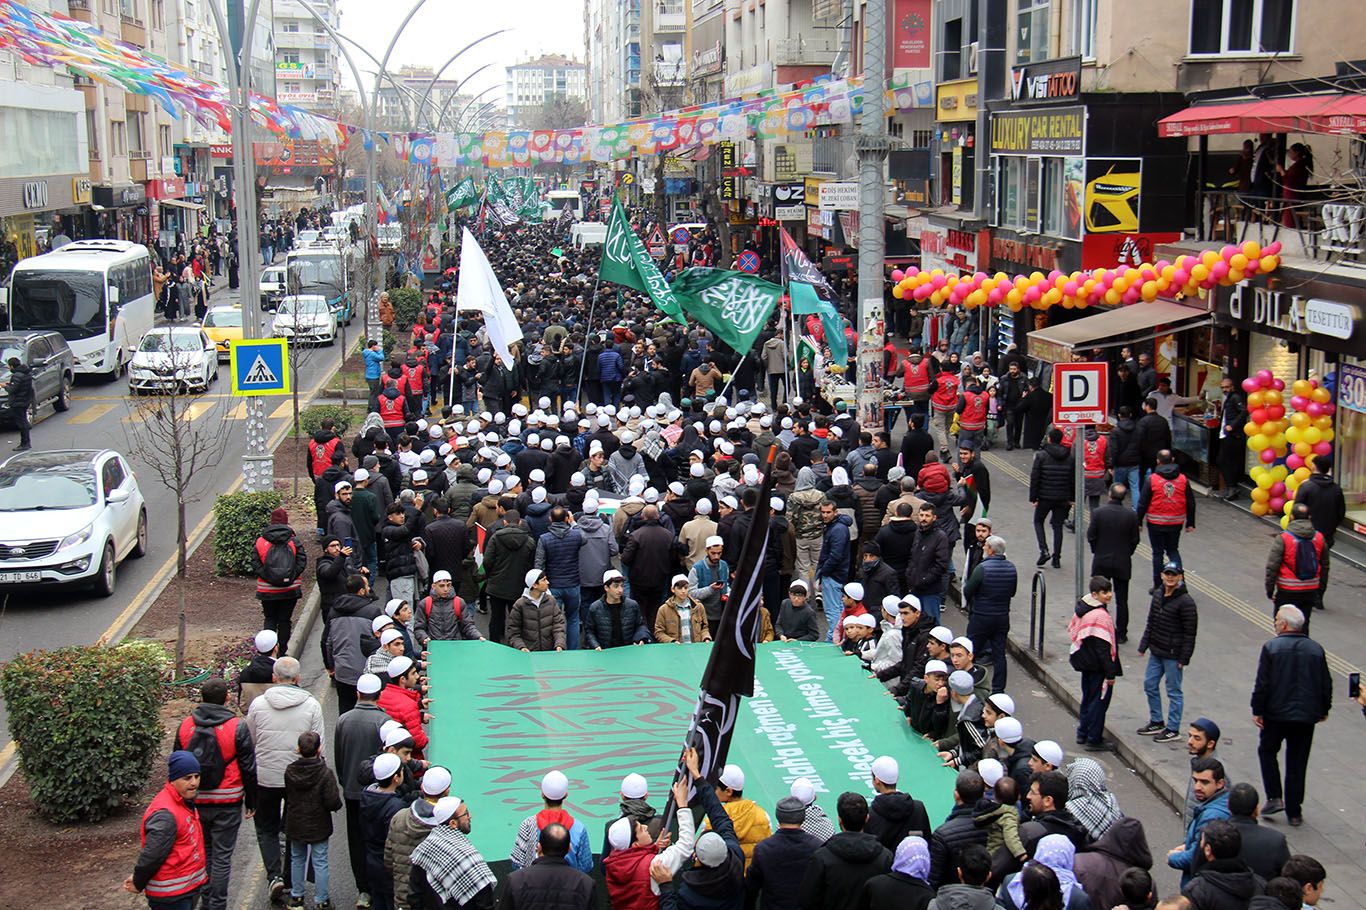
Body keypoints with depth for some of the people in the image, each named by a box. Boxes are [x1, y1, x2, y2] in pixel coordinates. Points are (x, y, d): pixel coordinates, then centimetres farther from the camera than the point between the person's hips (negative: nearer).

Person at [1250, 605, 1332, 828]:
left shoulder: (1271, 648, -10)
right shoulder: (1316, 649, 1)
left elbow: (1262, 684, -12)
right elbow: (1326, 684, 7)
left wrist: (1257, 711, -3)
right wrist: (1323, 710, 20)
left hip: (1276, 714, -3)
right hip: (1306, 716, 3)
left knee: (1267, 751, 19)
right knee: (1297, 764, 11)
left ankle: (1274, 798, 7)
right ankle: (1294, 812, 14)